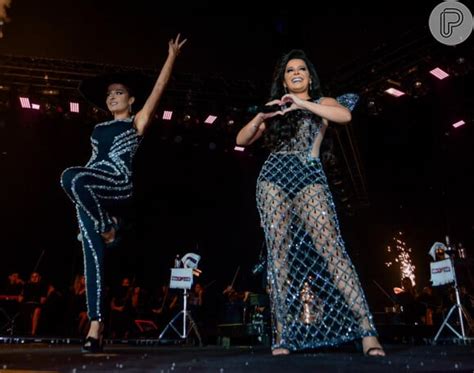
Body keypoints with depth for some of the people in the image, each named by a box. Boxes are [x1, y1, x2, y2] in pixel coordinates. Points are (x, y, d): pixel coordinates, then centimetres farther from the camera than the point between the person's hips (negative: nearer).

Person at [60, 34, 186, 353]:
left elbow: (158, 88, 6)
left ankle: (109, 228, -14)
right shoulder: (99, 129, 27)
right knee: (93, 255, -7)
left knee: (72, 176, -34)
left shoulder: (137, 122, 13)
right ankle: (96, 326, -6)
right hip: (91, 196, 5)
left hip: (119, 186, -5)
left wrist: (172, 56, 2)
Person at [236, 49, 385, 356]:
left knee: (330, 248, -16)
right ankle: (283, 334, -6)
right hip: (273, 178, 3)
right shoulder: (274, 111, 24)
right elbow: (241, 140, 17)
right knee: (279, 252, -7)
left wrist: (303, 104, -9)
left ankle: (367, 331, -16)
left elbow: (345, 115, -6)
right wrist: (261, 116, 0)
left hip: (310, 177, -2)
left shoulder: (321, 102, 18)